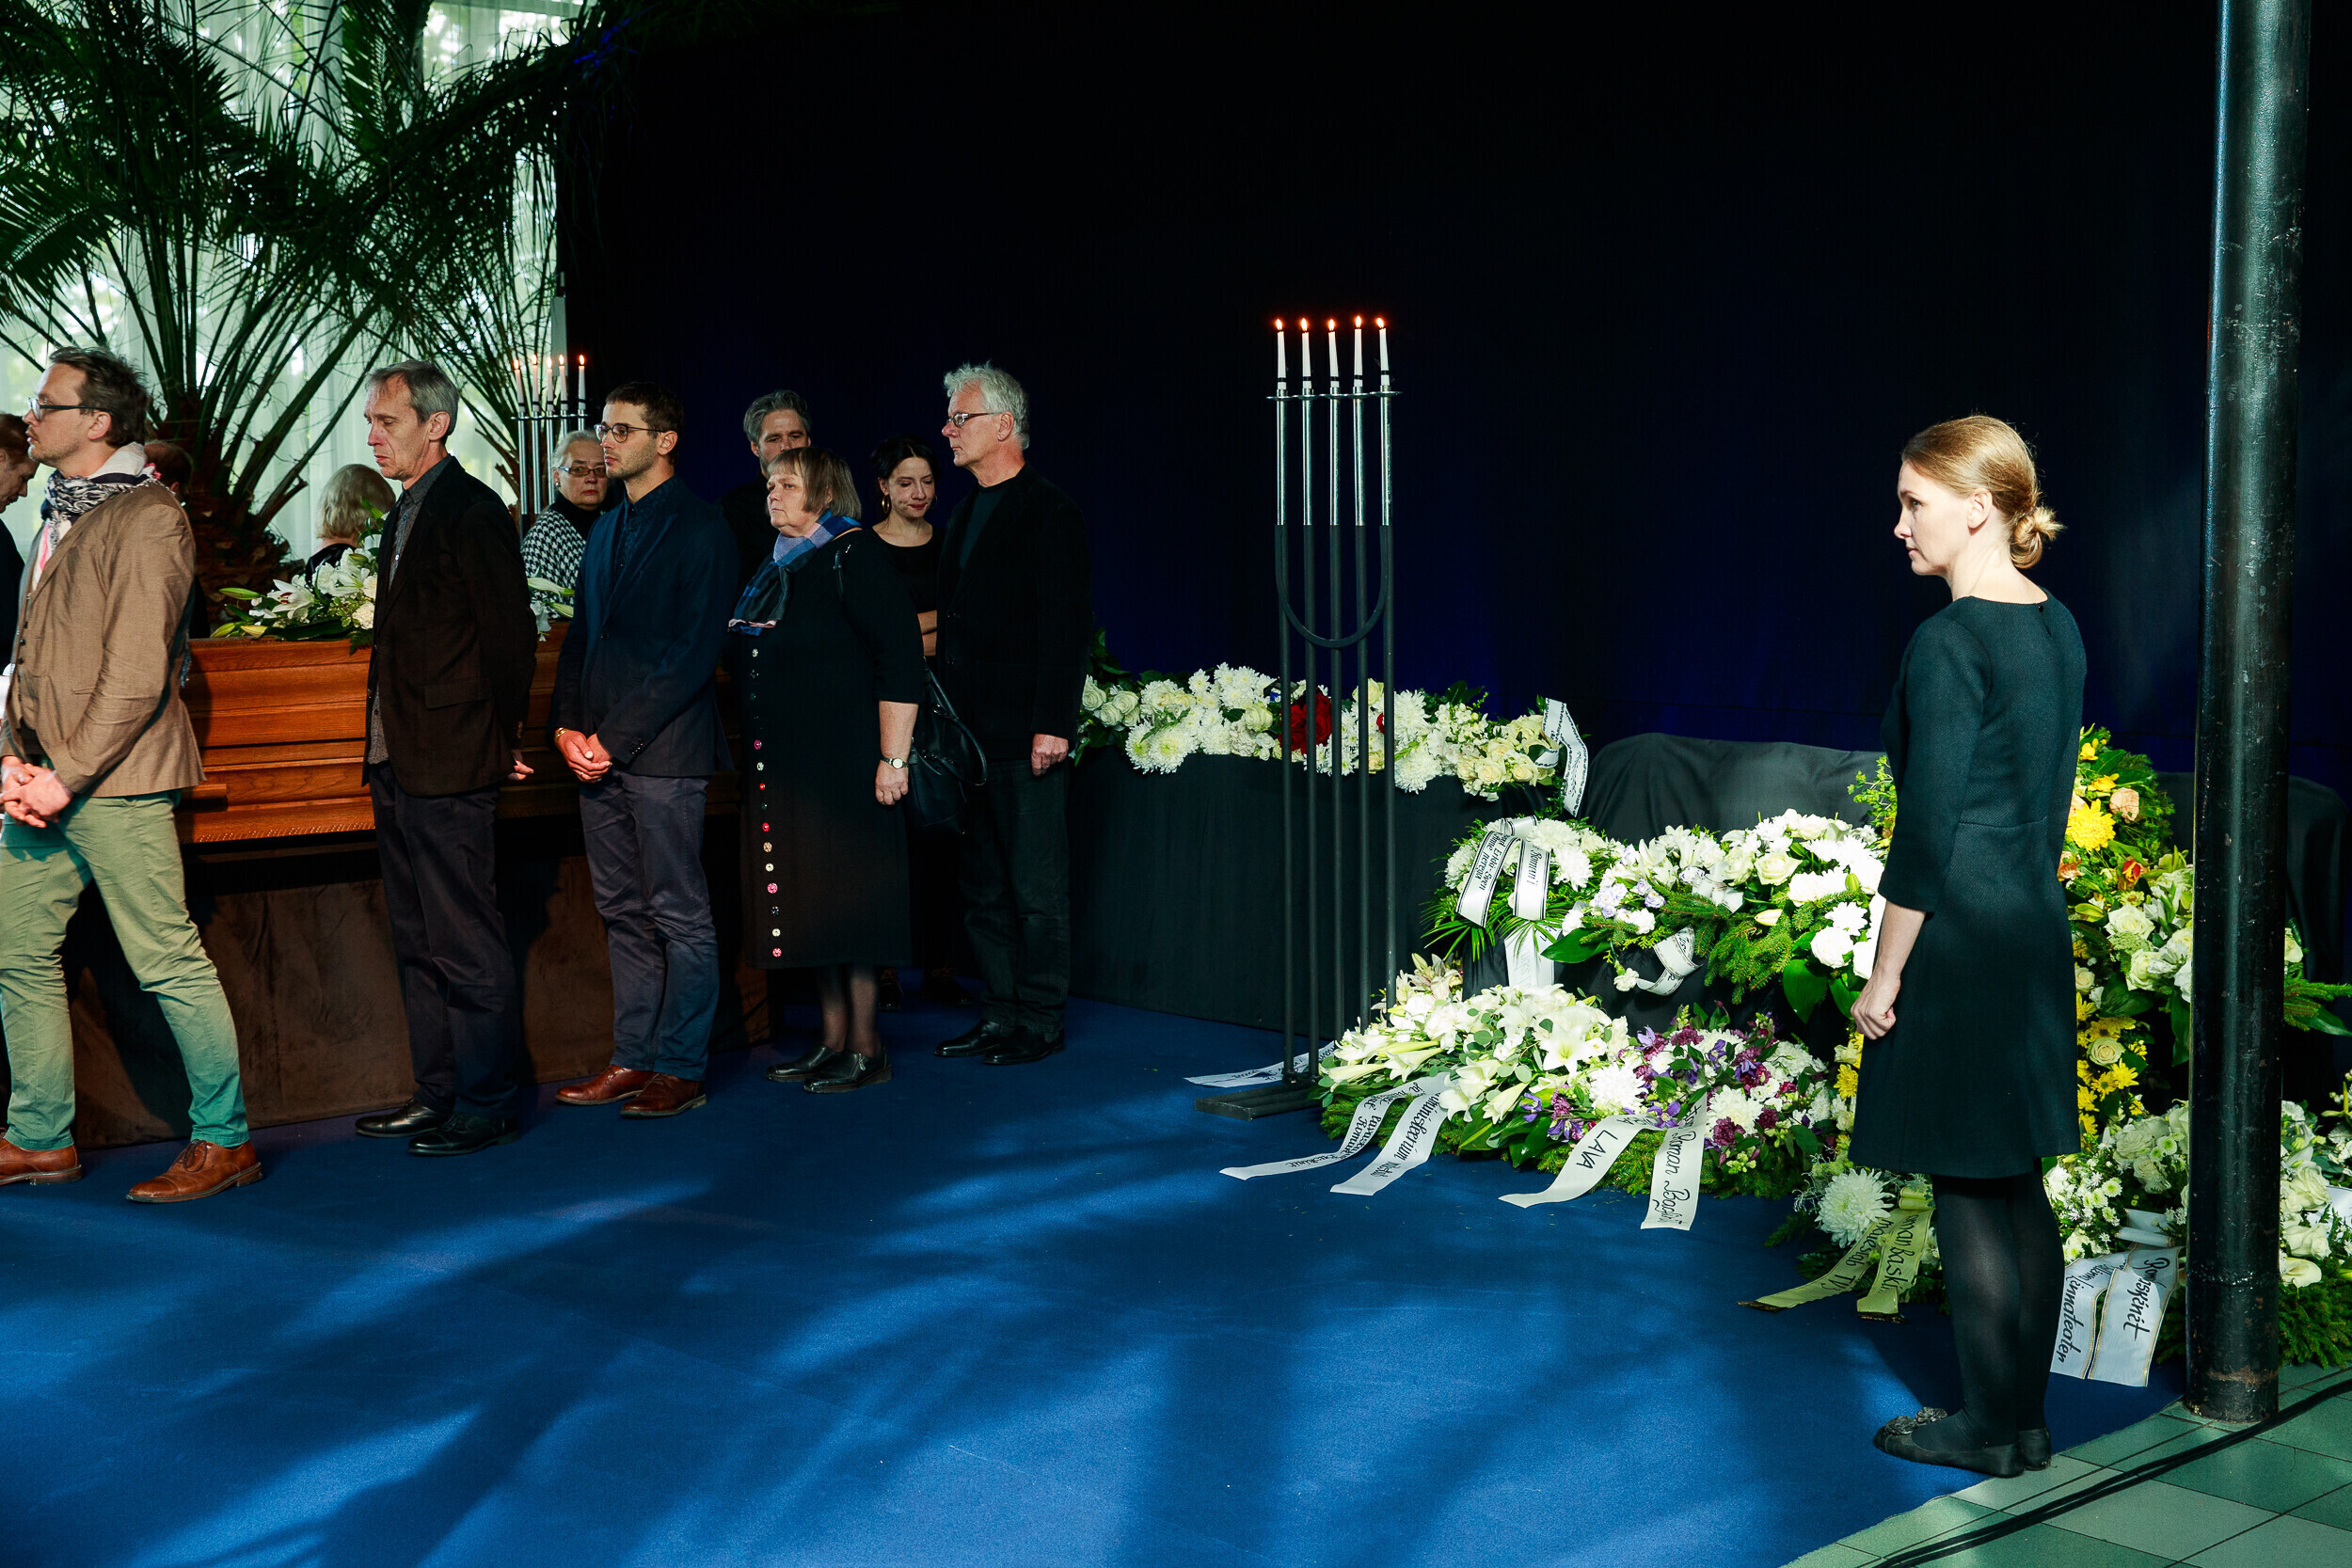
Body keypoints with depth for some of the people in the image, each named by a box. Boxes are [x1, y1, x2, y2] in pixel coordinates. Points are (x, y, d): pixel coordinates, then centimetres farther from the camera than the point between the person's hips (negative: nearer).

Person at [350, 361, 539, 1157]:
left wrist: (500, 738, -7)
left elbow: (512, 630, -14)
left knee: (467, 945, -5)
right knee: (418, 941, 14)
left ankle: (486, 1104, 2)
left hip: (449, 766, -10)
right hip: (397, 763, 10)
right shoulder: (407, 511, 17)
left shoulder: (472, 508, -11)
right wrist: (386, 746, 16)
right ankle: (439, 1093, 23)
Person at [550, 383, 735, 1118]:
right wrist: (568, 725, 4)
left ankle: (680, 1068, 4)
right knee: (623, 913, 10)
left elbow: (694, 652, -13)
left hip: (663, 750, -8)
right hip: (599, 751, 8)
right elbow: (582, 634, 20)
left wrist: (617, 737, -15)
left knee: (679, 915, -2)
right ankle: (633, 1058, 17)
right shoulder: (607, 528, 18)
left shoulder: (700, 529, -6)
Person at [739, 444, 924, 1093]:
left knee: (846, 900, -4)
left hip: (842, 763, -8)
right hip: (782, 764, 8)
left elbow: (900, 658, -16)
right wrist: (756, 755, 18)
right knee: (812, 902, 10)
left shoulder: (853, 557, -10)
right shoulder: (780, 566, 14)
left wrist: (893, 759, -19)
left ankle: (867, 1049, 5)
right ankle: (833, 1041, 18)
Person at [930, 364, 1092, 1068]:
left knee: (1036, 887, 0)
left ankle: (1040, 1021, 8)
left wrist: (1053, 725, -18)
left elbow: (1068, 626, -13)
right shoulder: (964, 515, 17)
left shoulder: (1050, 514, -8)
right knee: (983, 888, 12)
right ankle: (1000, 1011, 21)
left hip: (1024, 735, -8)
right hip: (969, 731, 8)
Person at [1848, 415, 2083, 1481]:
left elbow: (1927, 831, -18)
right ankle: (2025, 1417, 24)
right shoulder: (2057, 629, 9)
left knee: (1967, 1193, 2)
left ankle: (1988, 1427, 13)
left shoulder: (1948, 644, -18)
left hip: (1958, 936, -9)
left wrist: (1883, 975, -12)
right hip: (2038, 929, 9)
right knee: (2018, 1183, 15)